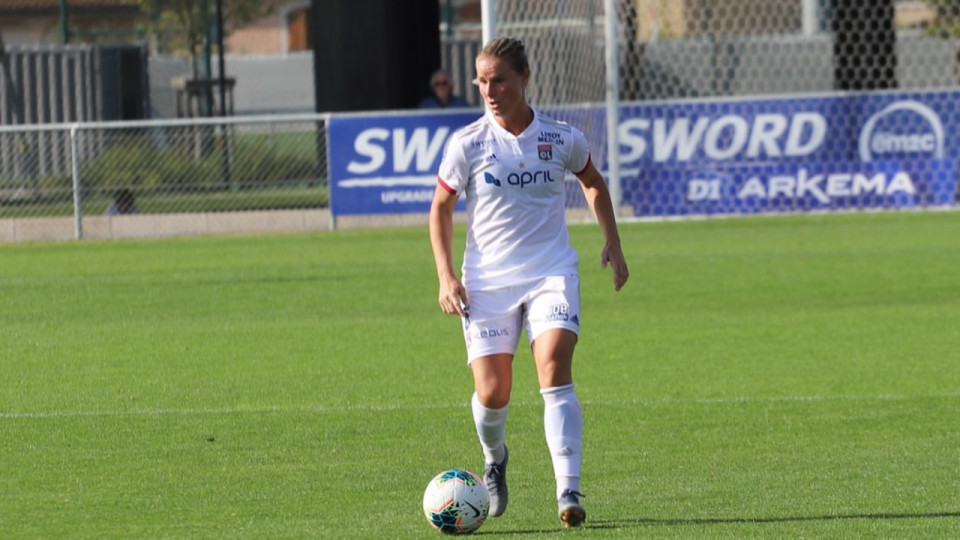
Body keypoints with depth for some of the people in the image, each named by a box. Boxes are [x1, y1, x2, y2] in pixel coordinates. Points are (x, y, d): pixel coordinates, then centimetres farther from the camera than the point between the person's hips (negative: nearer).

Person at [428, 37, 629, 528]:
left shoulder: (562, 139, -1)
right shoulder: (466, 145, -4)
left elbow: (592, 182, 20)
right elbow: (440, 209, 7)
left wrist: (612, 243, 13)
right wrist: (446, 277, -2)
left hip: (551, 274, 0)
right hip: (488, 280, 0)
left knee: (554, 372, -20)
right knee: (492, 393, -6)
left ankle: (568, 492, -23)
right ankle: (494, 458, 30)